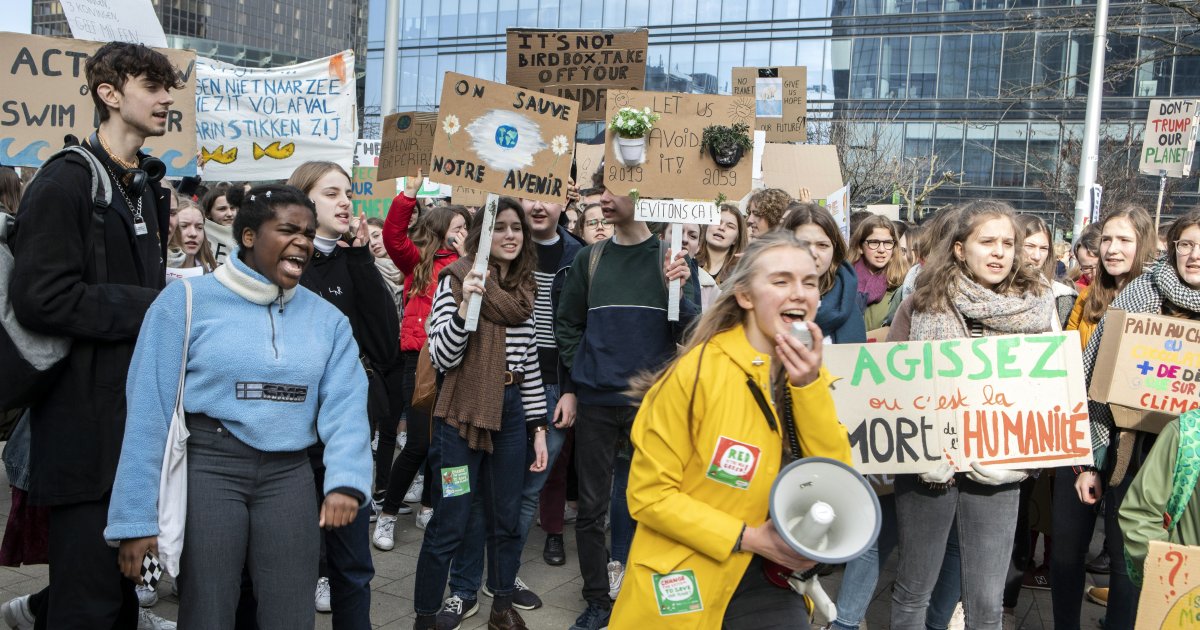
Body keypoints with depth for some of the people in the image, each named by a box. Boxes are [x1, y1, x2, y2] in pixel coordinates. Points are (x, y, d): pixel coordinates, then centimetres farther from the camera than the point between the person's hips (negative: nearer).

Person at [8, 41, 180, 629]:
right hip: (88, 421, -8)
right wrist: (152, 307, -16)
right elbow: (40, 298, -21)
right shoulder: (66, 181, -12)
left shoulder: (146, 187, 15)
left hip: (137, 414, 8)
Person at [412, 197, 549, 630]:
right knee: (451, 524, 1)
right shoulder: (457, 279, -7)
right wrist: (466, 305, -26)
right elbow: (443, 357, -13)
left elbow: (531, 363, 12)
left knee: (507, 518, 14)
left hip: (511, 410, 5)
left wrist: (538, 428, 10)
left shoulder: (525, 286, 9)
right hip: (463, 414, -5)